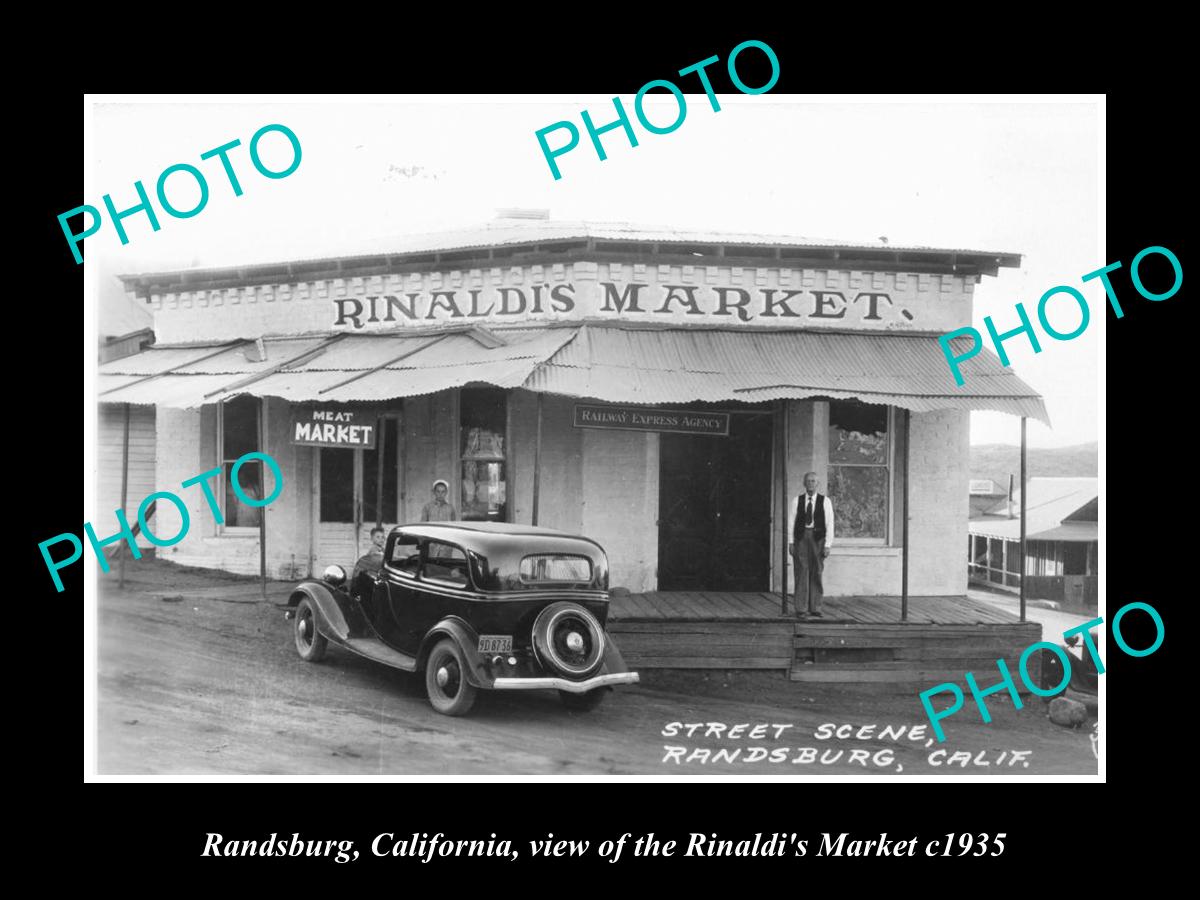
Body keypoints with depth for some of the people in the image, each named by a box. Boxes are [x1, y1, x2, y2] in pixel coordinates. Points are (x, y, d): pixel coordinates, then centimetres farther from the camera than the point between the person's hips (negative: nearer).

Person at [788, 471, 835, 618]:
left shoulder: (825, 501, 4)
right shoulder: (797, 500, 7)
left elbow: (829, 524, 2)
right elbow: (791, 521, 7)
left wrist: (827, 545, -4)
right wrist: (791, 542, 0)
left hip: (817, 538, 0)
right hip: (801, 537, 0)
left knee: (816, 573, 1)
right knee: (801, 572, -3)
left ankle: (815, 608, 7)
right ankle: (801, 609, -1)